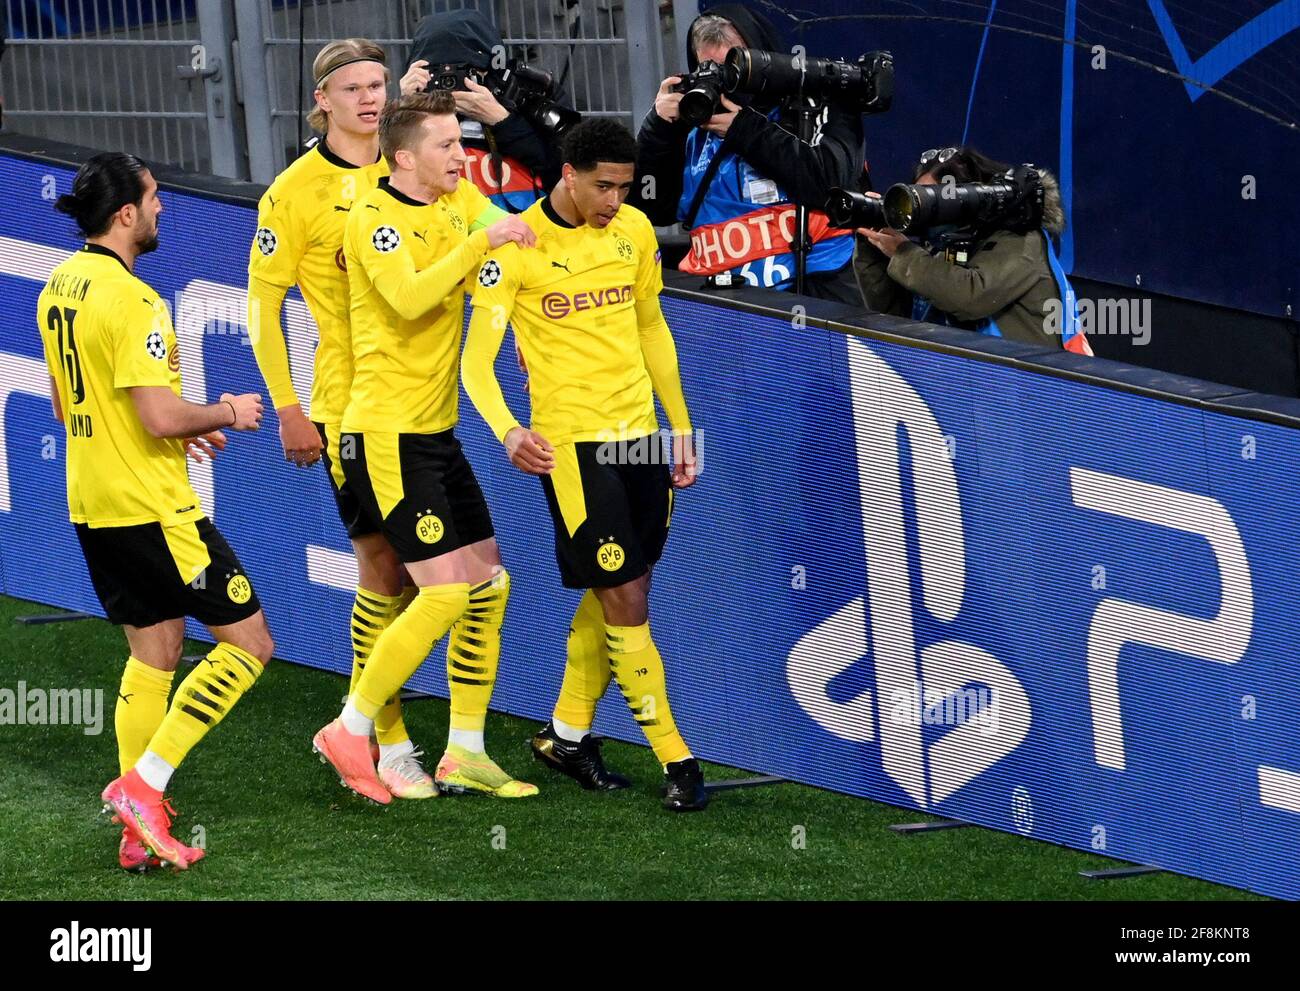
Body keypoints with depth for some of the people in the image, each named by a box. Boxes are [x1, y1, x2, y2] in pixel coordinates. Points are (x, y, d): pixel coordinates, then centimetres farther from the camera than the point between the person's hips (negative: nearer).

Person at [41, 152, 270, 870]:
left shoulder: (59, 288, 9)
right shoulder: (129, 299, -20)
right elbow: (161, 414, -25)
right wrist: (224, 414, -6)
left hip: (93, 507, 9)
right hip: (151, 507, -9)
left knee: (153, 652, 17)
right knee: (248, 643, -1)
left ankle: (139, 833, 14)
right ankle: (143, 783, -8)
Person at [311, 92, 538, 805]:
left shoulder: (459, 200, 10)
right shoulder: (375, 216, -14)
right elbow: (409, 297, -30)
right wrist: (480, 240, -30)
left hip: (435, 431, 9)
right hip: (387, 433, -9)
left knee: (487, 583, 8)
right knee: (445, 591, -12)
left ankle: (464, 754, 14)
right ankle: (349, 732, -1)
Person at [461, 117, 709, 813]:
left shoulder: (634, 229, 6)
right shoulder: (517, 243, -11)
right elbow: (477, 359, -15)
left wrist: (681, 428, 19)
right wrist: (507, 430, -33)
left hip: (640, 435, 6)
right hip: (572, 442, -6)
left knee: (612, 595, 12)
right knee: (626, 602, -7)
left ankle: (567, 733, 29)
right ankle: (675, 760, 0)